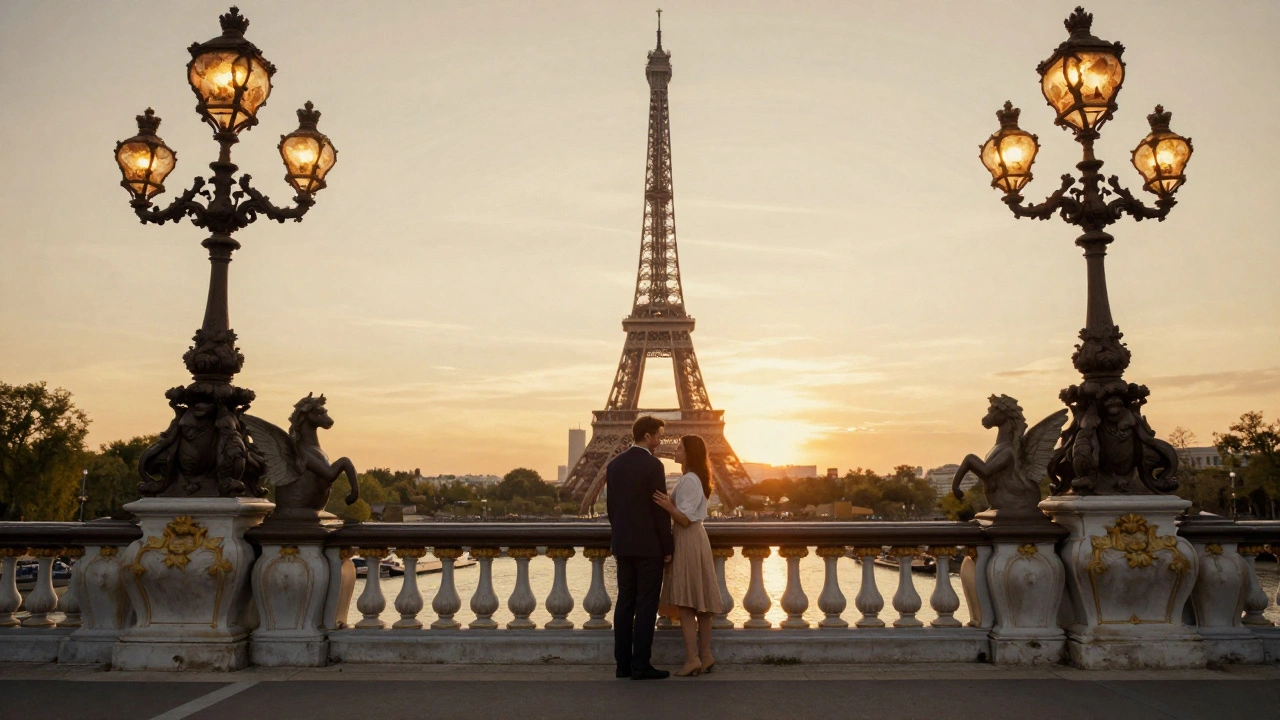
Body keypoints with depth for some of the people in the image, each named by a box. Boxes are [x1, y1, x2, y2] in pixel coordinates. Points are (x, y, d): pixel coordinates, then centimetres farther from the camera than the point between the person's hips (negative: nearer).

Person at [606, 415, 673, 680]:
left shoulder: (614, 465, 7)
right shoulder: (653, 465, -13)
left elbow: (611, 506, 12)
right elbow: (660, 510, -13)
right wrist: (668, 547, -6)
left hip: (623, 545, 7)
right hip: (648, 546, -7)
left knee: (625, 603, 10)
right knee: (646, 605, -2)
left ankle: (623, 663, 13)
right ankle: (640, 665, 0)